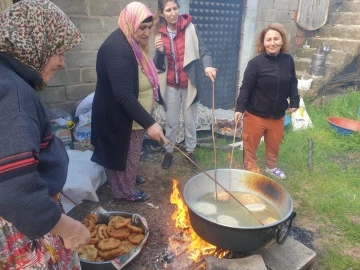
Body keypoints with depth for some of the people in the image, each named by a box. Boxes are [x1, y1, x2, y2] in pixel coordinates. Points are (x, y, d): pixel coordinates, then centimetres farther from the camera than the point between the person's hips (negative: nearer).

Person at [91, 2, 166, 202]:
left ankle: (128, 182, 46)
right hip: (119, 118, -9)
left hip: (132, 117, 10)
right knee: (123, 155, 10)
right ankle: (125, 191, 31)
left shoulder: (132, 44, 6)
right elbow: (124, 95, -35)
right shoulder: (117, 48, -27)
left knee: (130, 155, 25)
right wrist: (149, 123, -38)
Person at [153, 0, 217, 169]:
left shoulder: (190, 28, -6)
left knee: (190, 121, 12)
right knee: (171, 122, 13)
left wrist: (207, 66, -35)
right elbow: (158, 65, 3)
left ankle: (190, 151, 31)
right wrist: (159, 51, -18)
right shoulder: (160, 34, 1)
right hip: (170, 86, 2)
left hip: (189, 85, -2)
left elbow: (203, 51, -13)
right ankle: (169, 152, 30)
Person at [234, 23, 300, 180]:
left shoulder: (288, 60, -1)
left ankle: (271, 167, 46)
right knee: (250, 145, 8)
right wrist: (239, 108, -23)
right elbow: (246, 88, -16)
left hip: (278, 114, 5)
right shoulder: (255, 63, -15)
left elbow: (293, 83, 12)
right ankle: (250, 170, 29)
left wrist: (294, 102, 8)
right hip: (255, 114, -4)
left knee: (274, 144, 21)